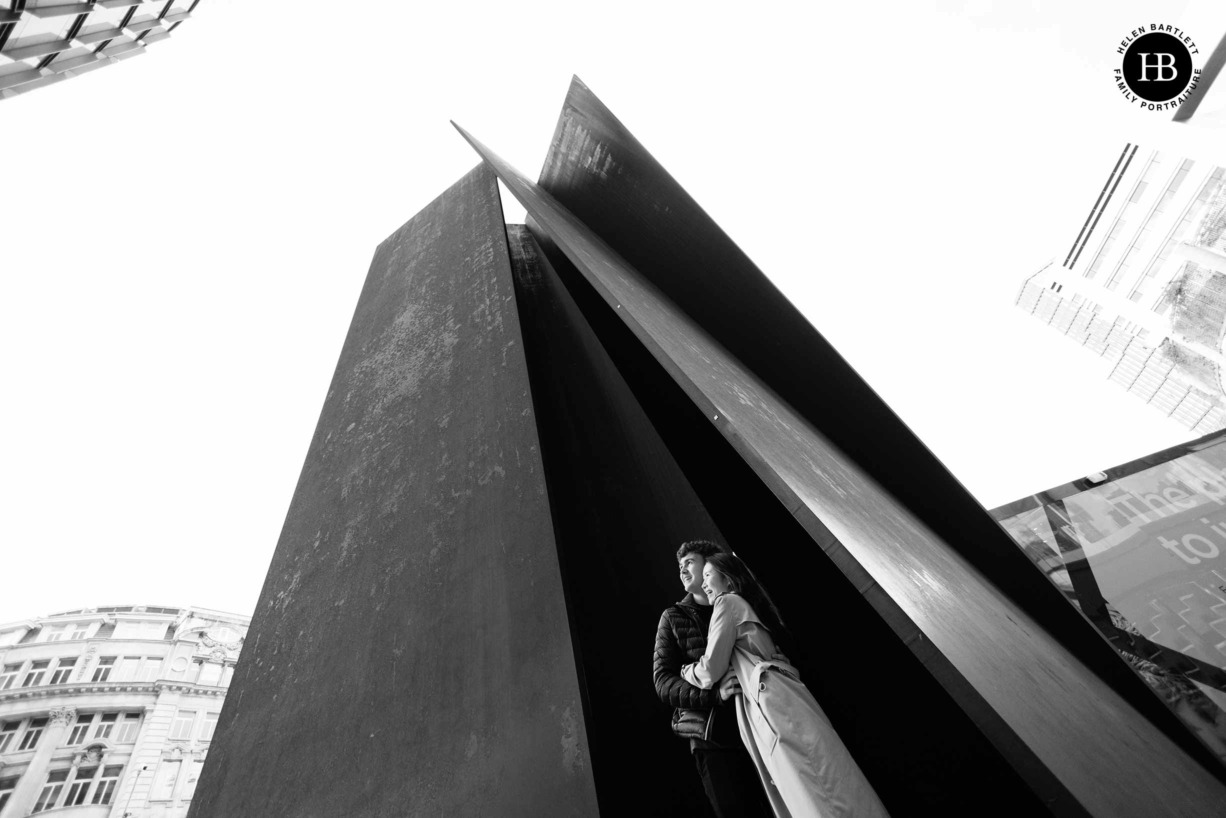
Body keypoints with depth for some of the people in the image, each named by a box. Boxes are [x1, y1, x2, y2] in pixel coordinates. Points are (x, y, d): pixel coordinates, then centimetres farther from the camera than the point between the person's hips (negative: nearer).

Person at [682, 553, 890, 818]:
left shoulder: (728, 601, -3)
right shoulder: (747, 605, 25)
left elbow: (712, 670, -4)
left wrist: (684, 670, 13)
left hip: (772, 699, -10)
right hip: (770, 700, 10)